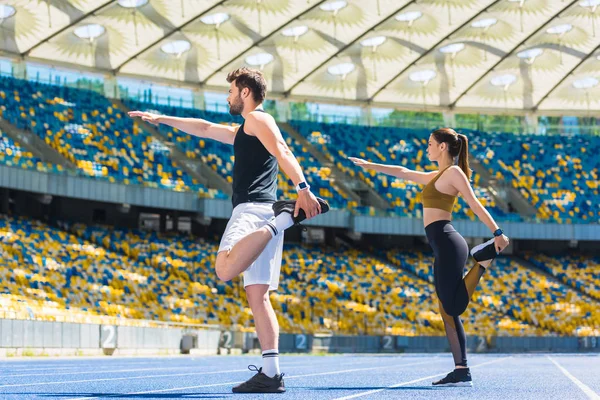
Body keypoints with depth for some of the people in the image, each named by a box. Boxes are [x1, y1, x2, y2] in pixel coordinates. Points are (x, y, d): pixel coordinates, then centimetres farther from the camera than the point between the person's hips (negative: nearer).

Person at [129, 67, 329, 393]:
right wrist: (162, 119, 46)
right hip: (263, 215, 10)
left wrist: (303, 188, -29)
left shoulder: (257, 119, 2)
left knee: (225, 269, -33)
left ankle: (283, 217, -33)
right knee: (258, 296, 2)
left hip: (252, 209, -10)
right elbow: (204, 128, 42)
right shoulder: (243, 131, 31)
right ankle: (271, 374, -4)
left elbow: (283, 152, -14)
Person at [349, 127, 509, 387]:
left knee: (454, 307, -16)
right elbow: (404, 173, 34)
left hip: (447, 243, -9)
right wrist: (371, 166, 40)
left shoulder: (454, 172, -2)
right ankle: (462, 372, -1)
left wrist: (498, 233, -18)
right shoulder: (436, 177, 23)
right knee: (448, 312, 3)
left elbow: (475, 204, -10)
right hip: (443, 248, 9)